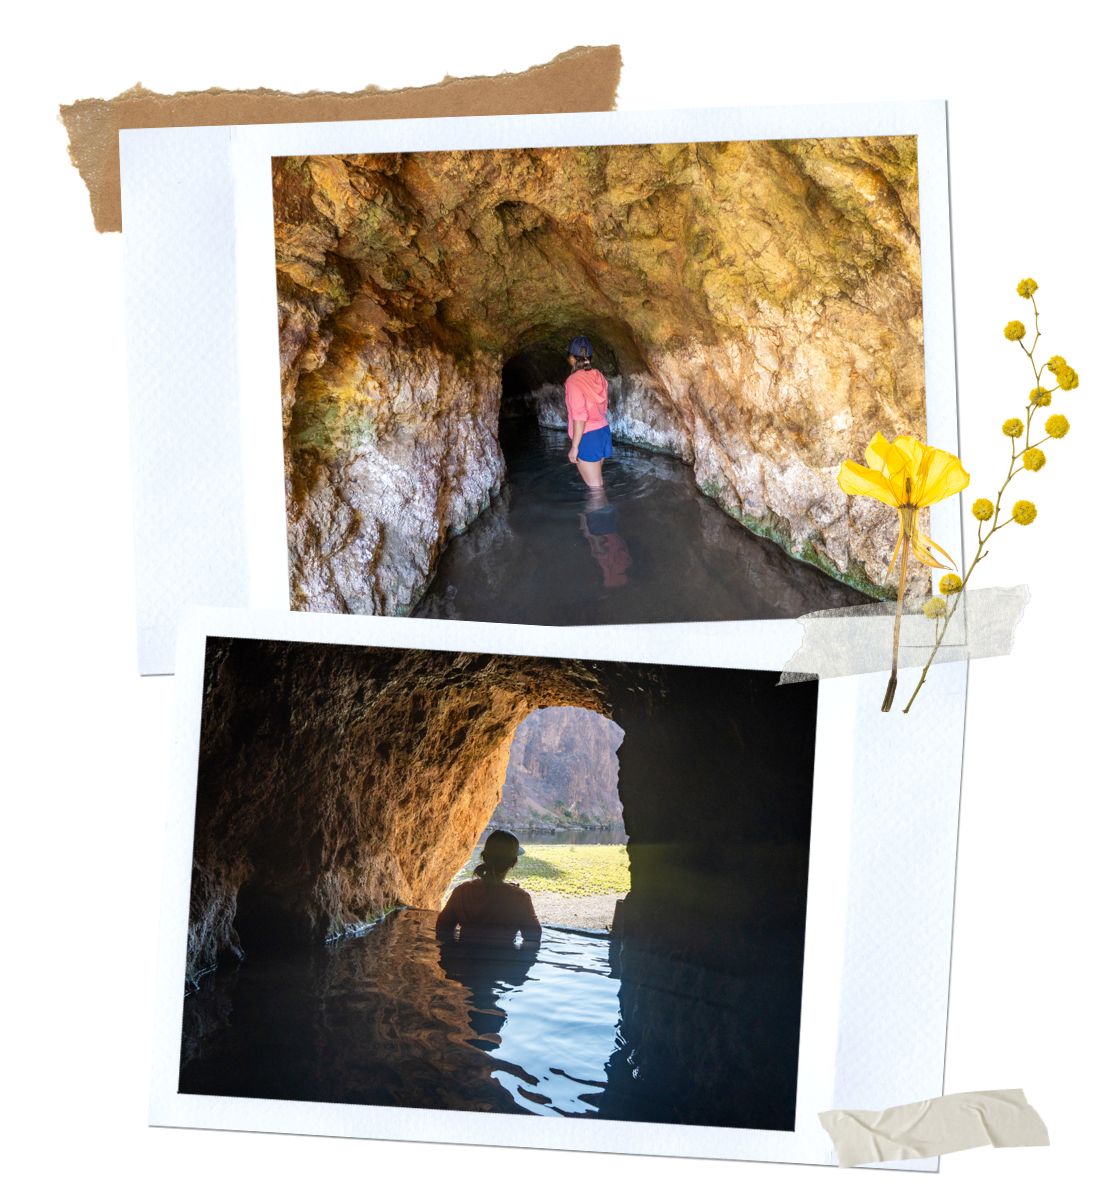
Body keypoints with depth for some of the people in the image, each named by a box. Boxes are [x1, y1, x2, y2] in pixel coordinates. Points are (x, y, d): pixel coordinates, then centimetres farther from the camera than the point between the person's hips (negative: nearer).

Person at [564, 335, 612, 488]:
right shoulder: (598, 376, 4)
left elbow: (579, 417, -21)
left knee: (594, 485, -1)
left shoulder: (574, 381, -17)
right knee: (597, 481, 20)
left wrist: (574, 447, -17)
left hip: (587, 437, -8)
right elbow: (603, 408, 11)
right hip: (603, 431, 8)